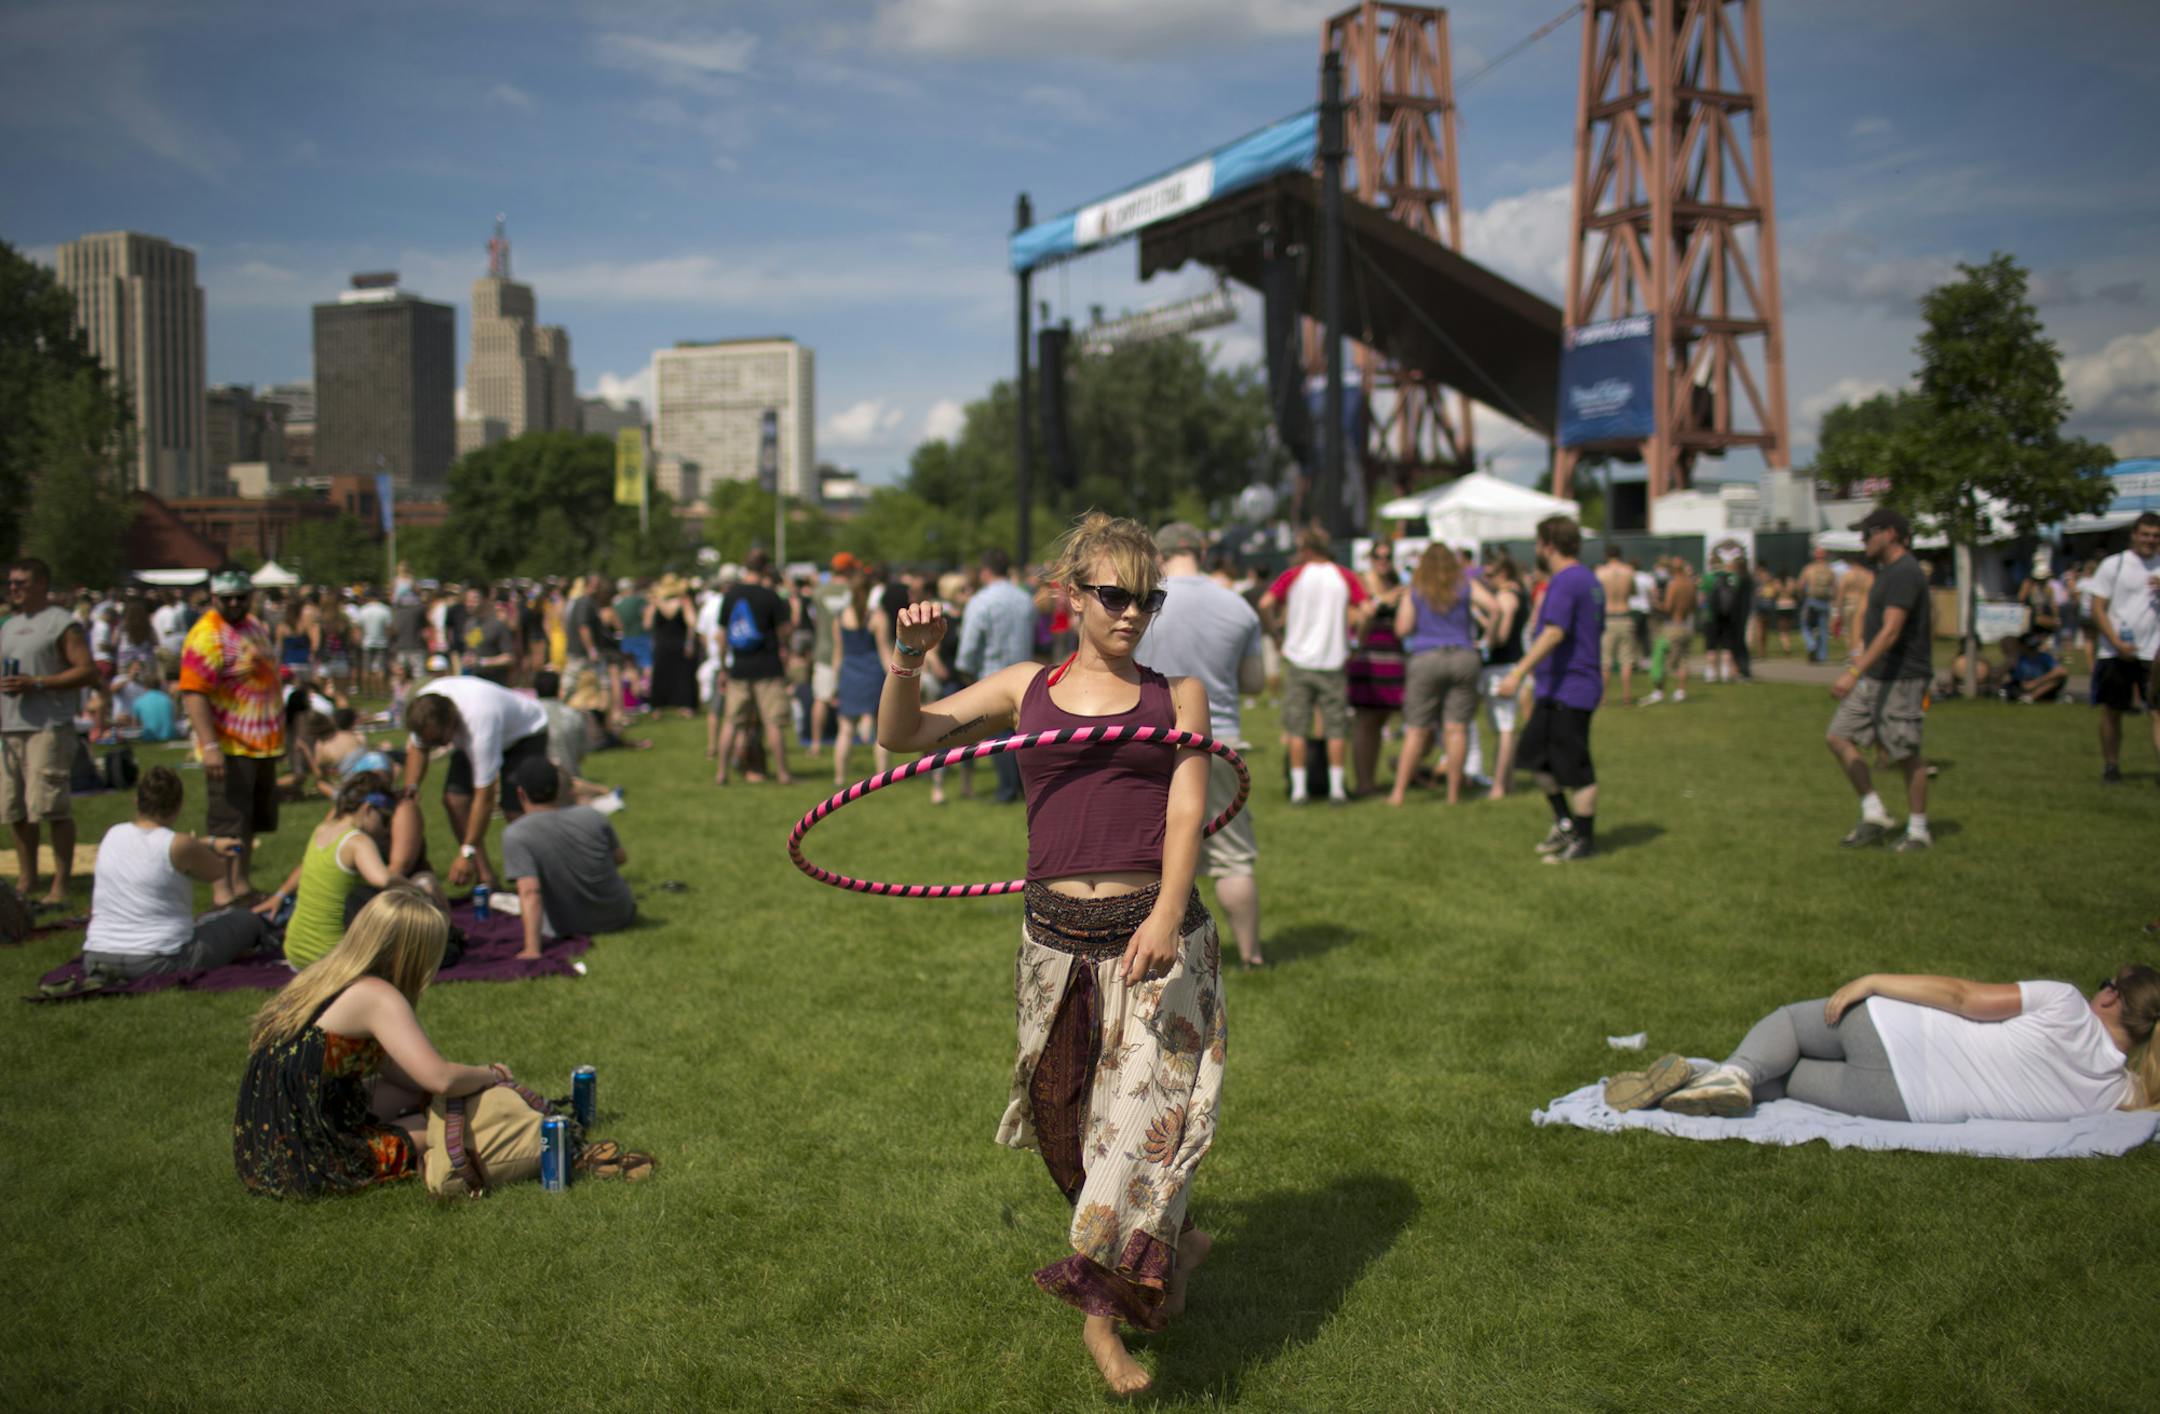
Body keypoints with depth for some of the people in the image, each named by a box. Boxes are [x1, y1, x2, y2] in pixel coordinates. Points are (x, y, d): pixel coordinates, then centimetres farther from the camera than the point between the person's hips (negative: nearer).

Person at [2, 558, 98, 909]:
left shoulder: (62, 623, -2)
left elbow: (88, 672, -10)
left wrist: (37, 683, -17)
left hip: (48, 726, -8)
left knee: (52, 806, -11)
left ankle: (61, 884, -6)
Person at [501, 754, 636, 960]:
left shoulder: (515, 834, -20)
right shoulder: (591, 816, -10)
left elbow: (529, 892, -30)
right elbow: (621, 858, 7)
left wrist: (531, 949, -34)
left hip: (565, 927, -2)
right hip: (618, 918, 2)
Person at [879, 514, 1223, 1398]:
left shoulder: (1178, 696, 8)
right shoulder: (1025, 690, 10)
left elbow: (1187, 812, -5)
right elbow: (901, 736, 7)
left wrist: (1167, 911, -22)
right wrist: (909, 660, -12)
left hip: (1156, 934, -2)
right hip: (1058, 938, 2)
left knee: (1146, 1106, -8)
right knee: (1075, 1120, 10)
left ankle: (1099, 1300, 5)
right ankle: (1170, 1245, 32)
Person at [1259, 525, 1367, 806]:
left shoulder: (1293, 575, -2)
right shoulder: (1345, 577, 3)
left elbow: (1266, 604, -13)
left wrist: (1275, 618, 5)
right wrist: (1354, 641, 8)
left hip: (1298, 659, -1)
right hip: (1333, 659, 1)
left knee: (1297, 729, 5)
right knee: (1335, 729, 6)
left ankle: (1298, 788, 3)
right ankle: (1336, 787, 5)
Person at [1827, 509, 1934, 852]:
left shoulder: (1905, 573, -17)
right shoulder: (1886, 571, 14)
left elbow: (1890, 631, -26)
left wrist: (1854, 672, -31)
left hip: (1902, 678, -10)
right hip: (1874, 677, 10)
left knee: (1906, 754, -1)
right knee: (1840, 737, 3)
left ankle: (1918, 831, 12)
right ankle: (1874, 815, 9)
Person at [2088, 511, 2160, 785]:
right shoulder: (2113, 565, 0)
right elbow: (2097, 609, -4)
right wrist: (2118, 643, -14)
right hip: (2114, 652, -1)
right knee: (2112, 710, 6)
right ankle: (2110, 764, 19)